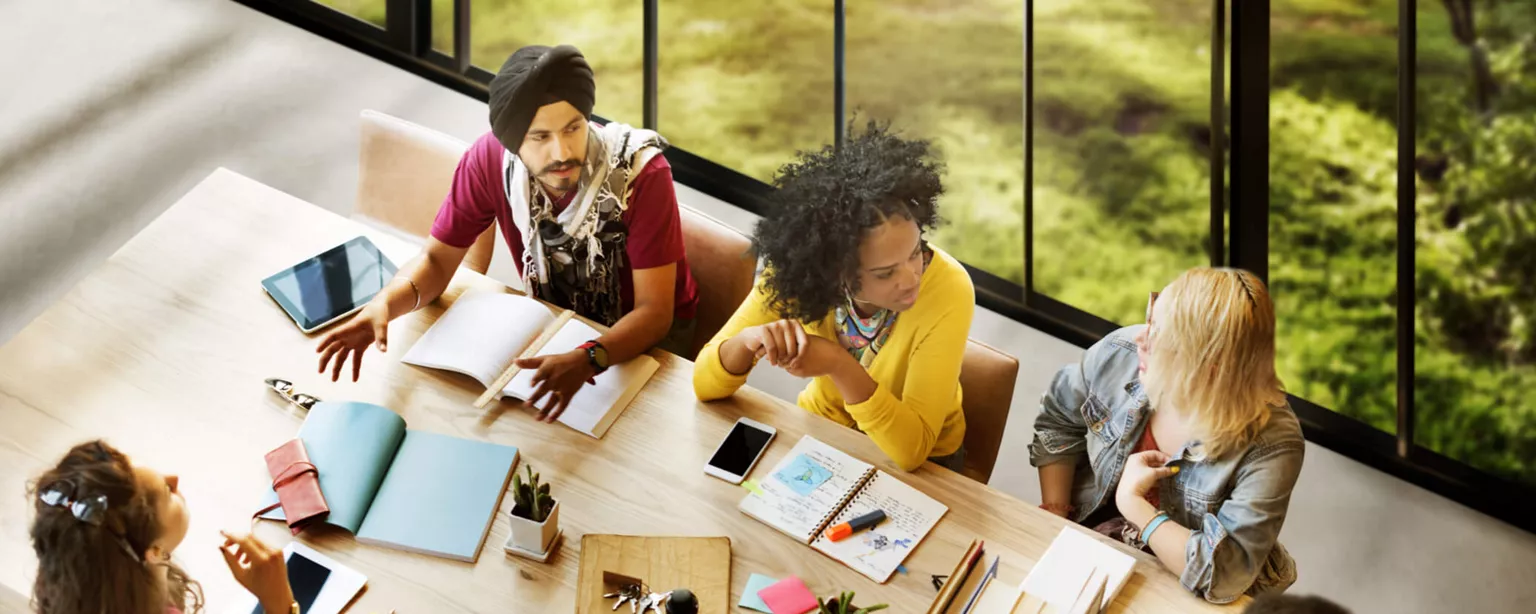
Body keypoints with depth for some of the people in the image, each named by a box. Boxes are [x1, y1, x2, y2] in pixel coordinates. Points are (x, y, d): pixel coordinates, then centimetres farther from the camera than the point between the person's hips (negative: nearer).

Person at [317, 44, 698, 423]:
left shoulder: (641, 172, -33)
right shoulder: (490, 159, -22)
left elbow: (654, 311, -31)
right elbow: (437, 260, -11)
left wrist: (586, 361, -52)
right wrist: (384, 303, -34)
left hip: (648, 332, -3)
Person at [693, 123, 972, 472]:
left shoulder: (947, 290, -27)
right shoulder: (803, 271, -20)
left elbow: (911, 448, -29)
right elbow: (706, 385, -15)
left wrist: (839, 365, -41)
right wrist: (747, 341, -35)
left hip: (922, 465, -2)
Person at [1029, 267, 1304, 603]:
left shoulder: (1271, 446, -27)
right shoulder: (1120, 355, -15)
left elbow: (1221, 574, -30)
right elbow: (1057, 423, 6)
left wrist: (1132, 501, -25)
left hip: (1178, 595, -4)